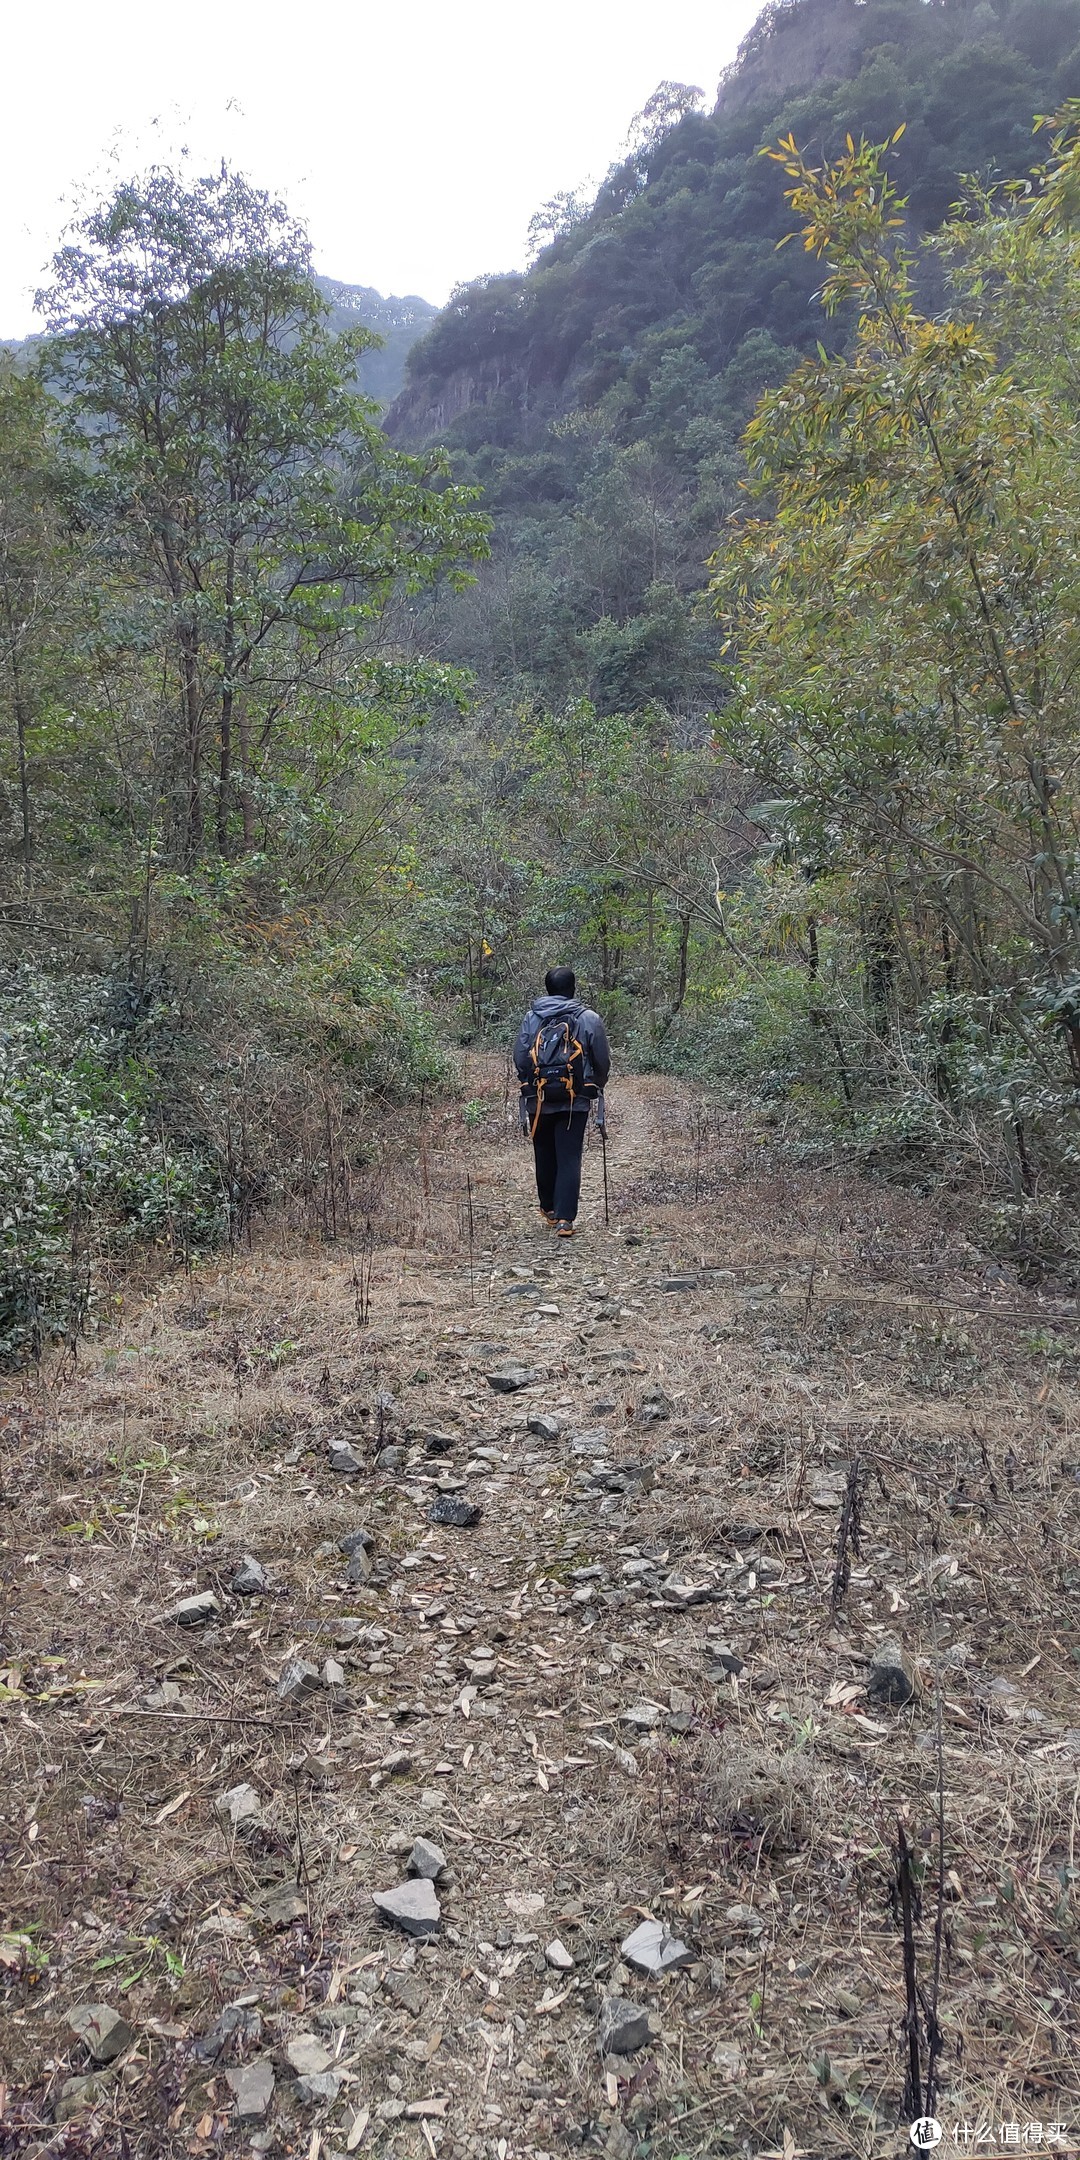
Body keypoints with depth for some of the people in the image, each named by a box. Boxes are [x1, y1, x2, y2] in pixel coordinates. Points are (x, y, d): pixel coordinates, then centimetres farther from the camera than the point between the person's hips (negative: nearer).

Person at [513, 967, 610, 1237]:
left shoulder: (531, 1018, 2)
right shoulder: (589, 1019, -2)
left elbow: (519, 1059, 1)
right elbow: (603, 1061, 1)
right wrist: (596, 1087, 19)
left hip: (538, 1100, 2)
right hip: (575, 1101, -2)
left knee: (545, 1157, 17)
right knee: (569, 1159, -1)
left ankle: (548, 1208, 31)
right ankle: (564, 1219, -8)